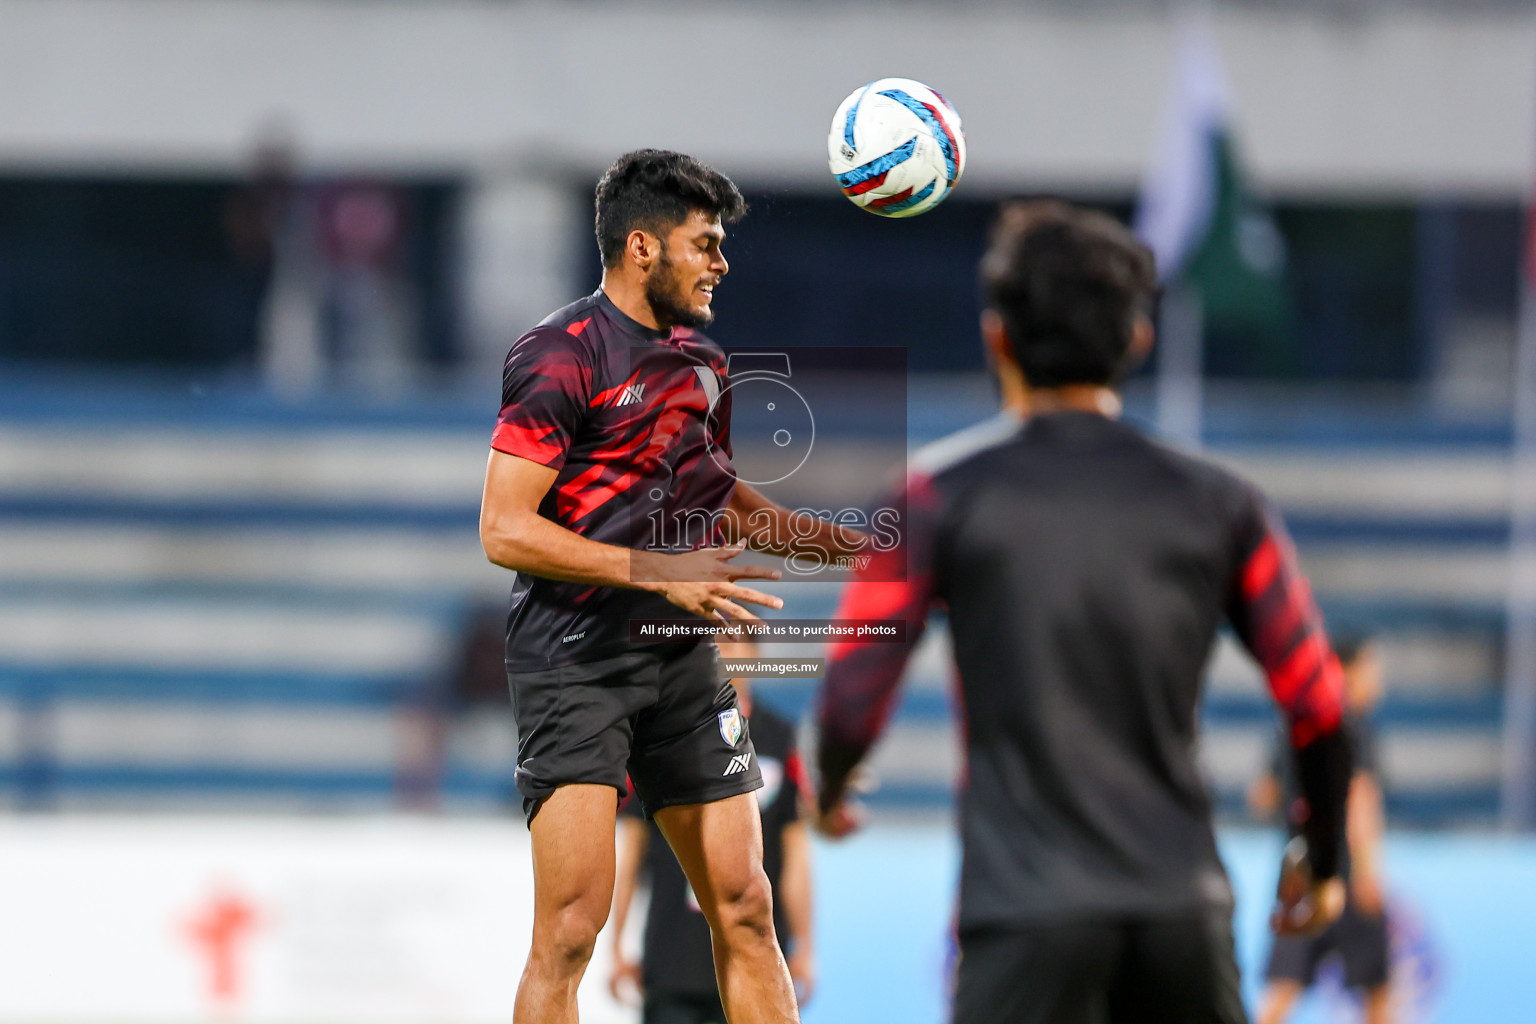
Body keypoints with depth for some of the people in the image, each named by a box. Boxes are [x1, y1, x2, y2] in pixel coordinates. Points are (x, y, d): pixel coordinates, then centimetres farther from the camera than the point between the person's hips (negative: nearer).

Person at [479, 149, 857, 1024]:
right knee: (573, 925, -14)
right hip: (576, 661, -7)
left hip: (683, 659, 8)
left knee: (744, 908, 6)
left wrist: (851, 543, 26)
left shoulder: (703, 362, 14)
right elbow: (505, 530, -17)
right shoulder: (562, 355, -11)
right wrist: (658, 571, -21)